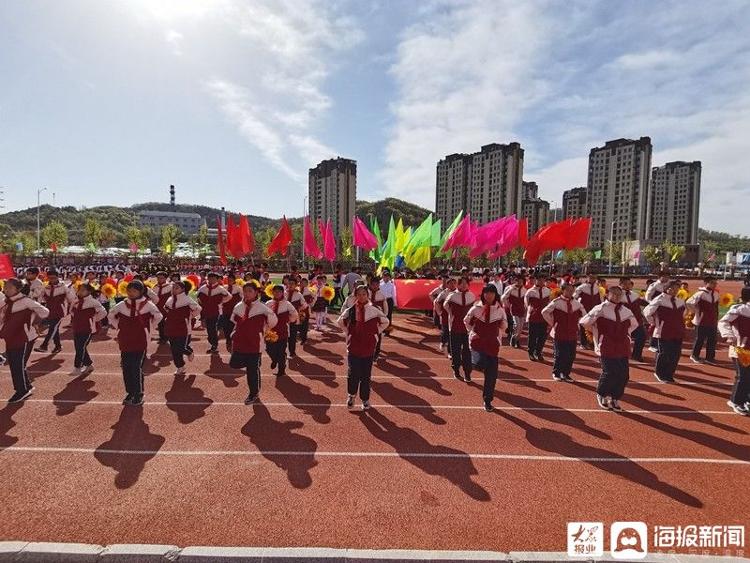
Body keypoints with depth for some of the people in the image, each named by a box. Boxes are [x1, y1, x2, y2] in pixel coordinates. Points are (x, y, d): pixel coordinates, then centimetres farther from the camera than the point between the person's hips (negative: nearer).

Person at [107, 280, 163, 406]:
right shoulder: (122, 305, 2)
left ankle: (139, 394, 9)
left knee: (137, 368, -5)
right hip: (125, 342, 4)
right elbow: (111, 315, 18)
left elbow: (158, 317, 1)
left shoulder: (147, 304, -8)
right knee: (126, 368, 9)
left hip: (140, 342, -4)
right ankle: (130, 393, 25)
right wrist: (119, 328, 11)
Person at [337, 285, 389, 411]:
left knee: (366, 376, 7)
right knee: (353, 374, 3)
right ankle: (351, 395, 30)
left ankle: (365, 399, 26)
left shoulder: (374, 310, -6)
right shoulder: (349, 311, -5)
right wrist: (348, 333, 9)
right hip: (353, 347, 0)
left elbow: (385, 322, 11)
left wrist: (376, 333, 7)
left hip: (369, 348, 0)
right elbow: (340, 322, 16)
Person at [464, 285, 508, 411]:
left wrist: (498, 337, 7)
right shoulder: (476, 308, -5)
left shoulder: (500, 310, -2)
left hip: (492, 344, 2)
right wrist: (473, 332, 3)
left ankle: (488, 401, 20)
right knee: (480, 364, -29)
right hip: (477, 341, -1)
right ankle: (481, 365, 9)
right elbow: (466, 321, 10)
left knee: (491, 375, 3)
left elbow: (504, 325, 14)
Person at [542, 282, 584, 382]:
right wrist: (552, 323, -6)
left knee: (571, 356, 7)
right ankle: (556, 373, 21)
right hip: (559, 334, -4)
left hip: (573, 334, 4)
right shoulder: (556, 302, -10)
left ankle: (566, 374, 25)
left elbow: (583, 314, 21)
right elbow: (544, 312, -9)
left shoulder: (577, 303, 5)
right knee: (560, 355, 1)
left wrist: (576, 324, 12)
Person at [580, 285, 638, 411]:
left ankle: (615, 399, 22)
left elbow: (634, 324, 30)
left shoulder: (626, 311, 11)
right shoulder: (601, 309, -6)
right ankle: (601, 395, 19)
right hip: (607, 348, -5)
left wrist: (625, 334, 17)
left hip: (623, 348, 5)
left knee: (623, 375, 2)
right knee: (609, 373, -8)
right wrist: (597, 333, 3)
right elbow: (584, 322, -5)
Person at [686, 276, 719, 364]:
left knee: (712, 340, 10)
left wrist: (716, 318, 15)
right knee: (700, 339, 3)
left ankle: (710, 357, 21)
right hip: (701, 321, -7)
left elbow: (716, 306, 21)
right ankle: (694, 356, 17)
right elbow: (688, 302, -18)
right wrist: (696, 312, -11)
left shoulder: (716, 294, 8)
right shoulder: (701, 293, -16)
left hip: (713, 321, 7)